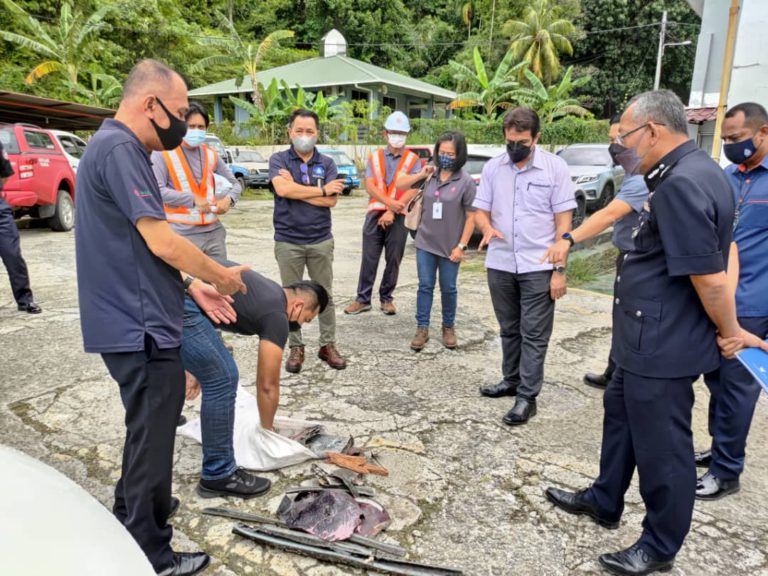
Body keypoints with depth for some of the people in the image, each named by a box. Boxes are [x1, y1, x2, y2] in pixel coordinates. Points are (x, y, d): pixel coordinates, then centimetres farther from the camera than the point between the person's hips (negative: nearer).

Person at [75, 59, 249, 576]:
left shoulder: (118, 148, 15)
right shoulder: (118, 149, -17)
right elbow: (162, 242, -23)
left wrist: (194, 288, 14)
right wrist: (221, 275, -7)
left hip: (136, 322, 10)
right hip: (141, 328, -10)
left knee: (148, 429, 25)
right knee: (151, 438, 4)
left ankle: (131, 516, 44)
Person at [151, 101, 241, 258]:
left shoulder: (211, 155, 11)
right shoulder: (163, 154, -3)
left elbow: (235, 184, 18)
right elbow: (157, 190, -14)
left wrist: (229, 199, -4)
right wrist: (193, 200, -18)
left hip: (213, 231, 5)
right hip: (182, 234, -5)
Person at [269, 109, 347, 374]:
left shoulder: (327, 163, 3)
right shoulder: (278, 159, -1)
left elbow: (331, 200, -9)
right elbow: (282, 189, -20)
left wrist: (296, 188, -12)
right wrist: (321, 189, -12)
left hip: (321, 240, 1)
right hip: (288, 241, -1)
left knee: (325, 295, 9)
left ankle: (328, 345, 21)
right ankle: (296, 347, 21)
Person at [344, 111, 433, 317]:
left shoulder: (412, 159, 4)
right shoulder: (374, 157, 9)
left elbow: (412, 190, -7)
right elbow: (369, 186, -2)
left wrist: (392, 211, -15)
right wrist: (389, 202, -18)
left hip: (399, 217, -1)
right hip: (375, 214, 1)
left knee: (393, 260, 5)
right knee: (369, 259, 2)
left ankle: (386, 298, 18)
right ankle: (363, 299, 9)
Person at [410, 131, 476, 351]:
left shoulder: (466, 182, -8)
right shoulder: (430, 176, 3)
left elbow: (471, 217, -8)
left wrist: (461, 245, -11)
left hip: (450, 246, -3)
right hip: (425, 243, 3)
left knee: (448, 289, 9)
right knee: (425, 286, 5)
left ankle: (448, 327, 26)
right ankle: (422, 328, 14)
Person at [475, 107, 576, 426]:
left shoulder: (555, 167, -5)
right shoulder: (492, 167, 4)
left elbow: (563, 221, -5)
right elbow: (480, 211, 7)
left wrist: (559, 269, -10)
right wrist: (487, 228, -18)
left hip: (539, 267, -3)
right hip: (500, 265, 4)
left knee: (534, 335, 2)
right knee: (509, 330, 17)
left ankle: (527, 396, 10)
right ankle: (511, 380, 32)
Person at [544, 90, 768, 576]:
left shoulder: (680, 184, -24)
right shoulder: (695, 170, 10)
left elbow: (710, 277, -25)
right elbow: (720, 258, 16)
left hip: (663, 346, -11)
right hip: (651, 340, 11)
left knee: (661, 445, 6)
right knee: (621, 415, 24)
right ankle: (605, 501, 43)